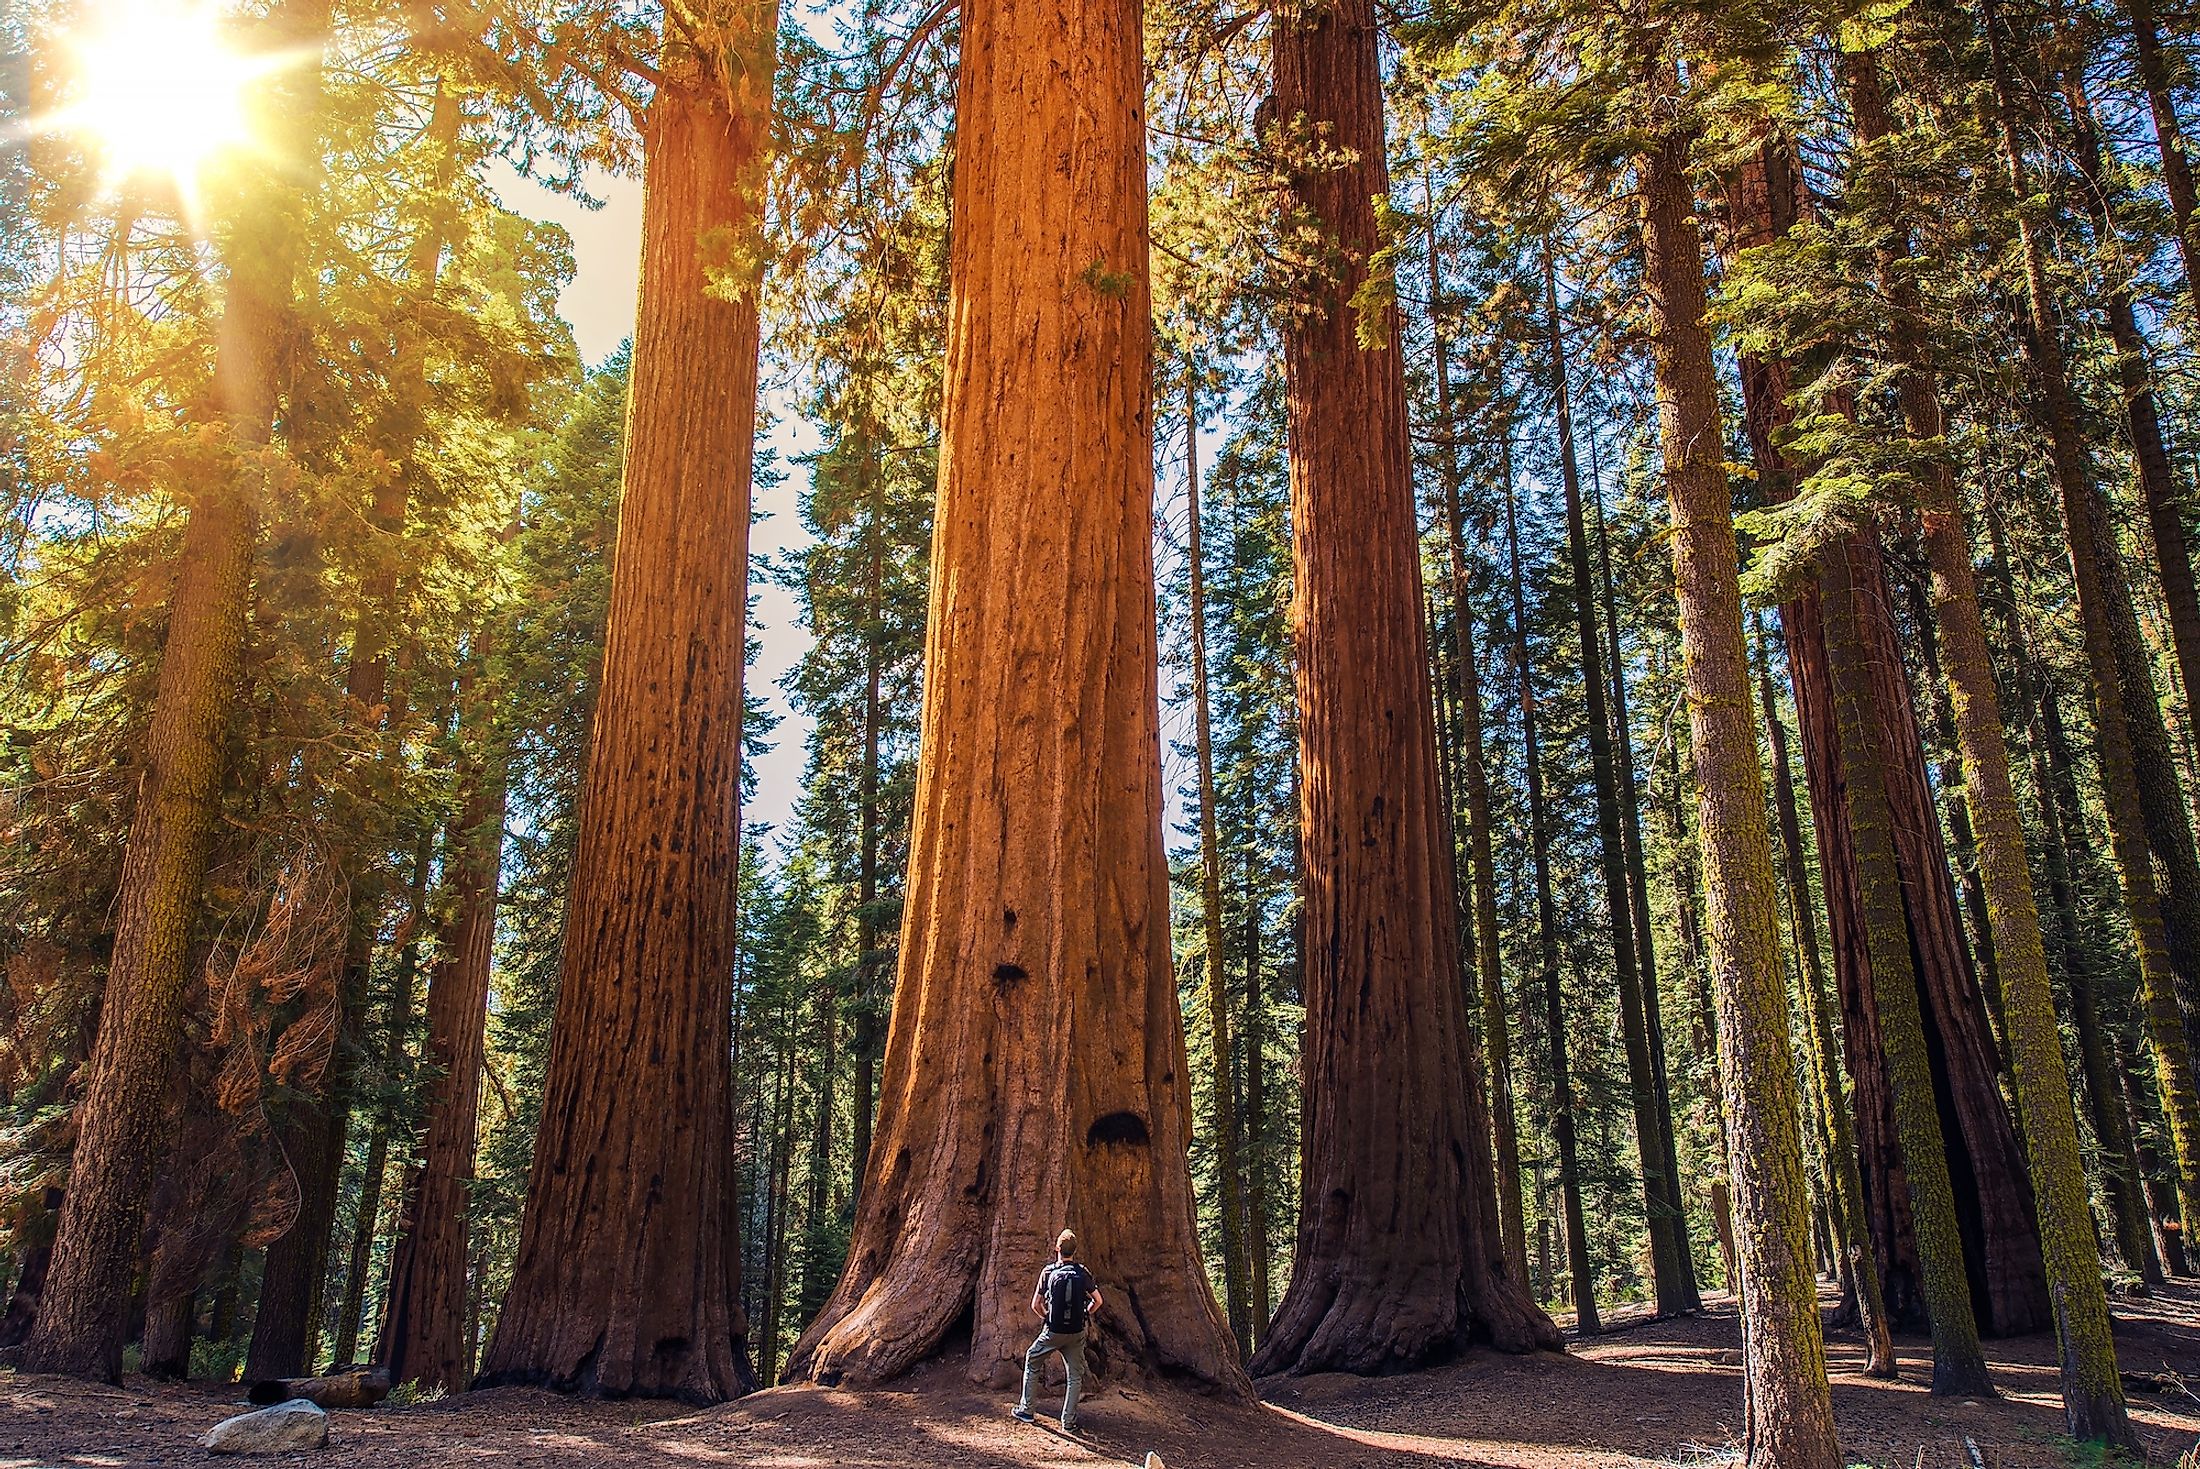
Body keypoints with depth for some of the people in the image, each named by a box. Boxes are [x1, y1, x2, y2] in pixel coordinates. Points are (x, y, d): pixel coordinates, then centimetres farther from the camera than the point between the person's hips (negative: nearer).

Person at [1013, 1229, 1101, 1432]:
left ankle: (1025, 1409, 23)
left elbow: (1035, 1305, -3)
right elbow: (1098, 1301, 0)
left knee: (1032, 1362, 20)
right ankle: (1068, 1421, 12)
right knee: (1075, 1376, 13)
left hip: (1053, 1332, -1)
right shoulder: (1083, 1273, -4)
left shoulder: (1048, 1272, -7)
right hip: (1077, 1333, 1)